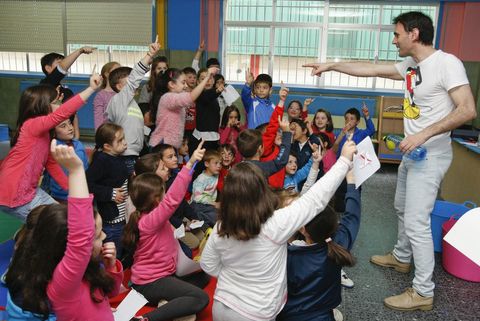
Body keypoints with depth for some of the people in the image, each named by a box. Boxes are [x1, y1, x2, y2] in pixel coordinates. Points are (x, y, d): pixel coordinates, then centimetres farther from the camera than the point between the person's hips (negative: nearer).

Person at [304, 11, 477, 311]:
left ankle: (423, 292, 5)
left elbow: (468, 110, -24)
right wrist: (331, 65, 14)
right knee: (402, 208, 23)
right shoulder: (410, 66, 6)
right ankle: (401, 257, 44)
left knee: (416, 221, -8)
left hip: (431, 155, -9)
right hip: (413, 152, 9)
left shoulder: (446, 63, -19)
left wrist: (424, 134, -28)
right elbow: (370, 70, 14)